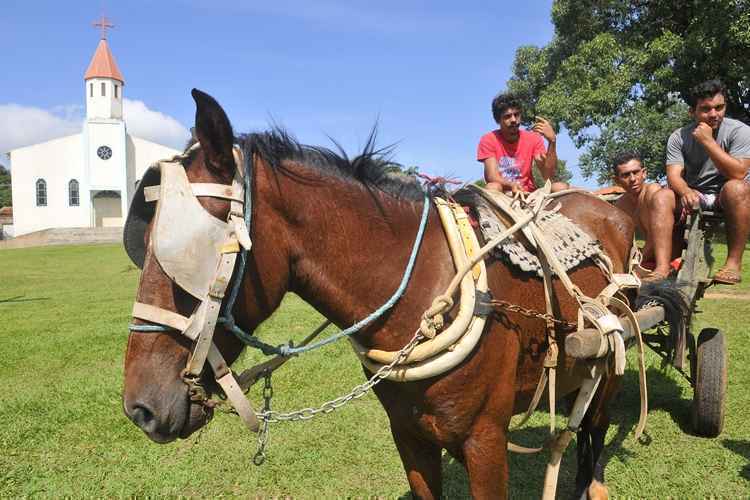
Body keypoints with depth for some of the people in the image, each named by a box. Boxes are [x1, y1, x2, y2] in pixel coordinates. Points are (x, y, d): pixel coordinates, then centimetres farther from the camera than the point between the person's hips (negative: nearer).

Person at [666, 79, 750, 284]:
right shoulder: (678, 137, -2)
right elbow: (674, 175, -15)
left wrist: (707, 141, -25)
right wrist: (686, 192, -38)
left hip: (727, 200, -2)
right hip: (694, 198, 3)